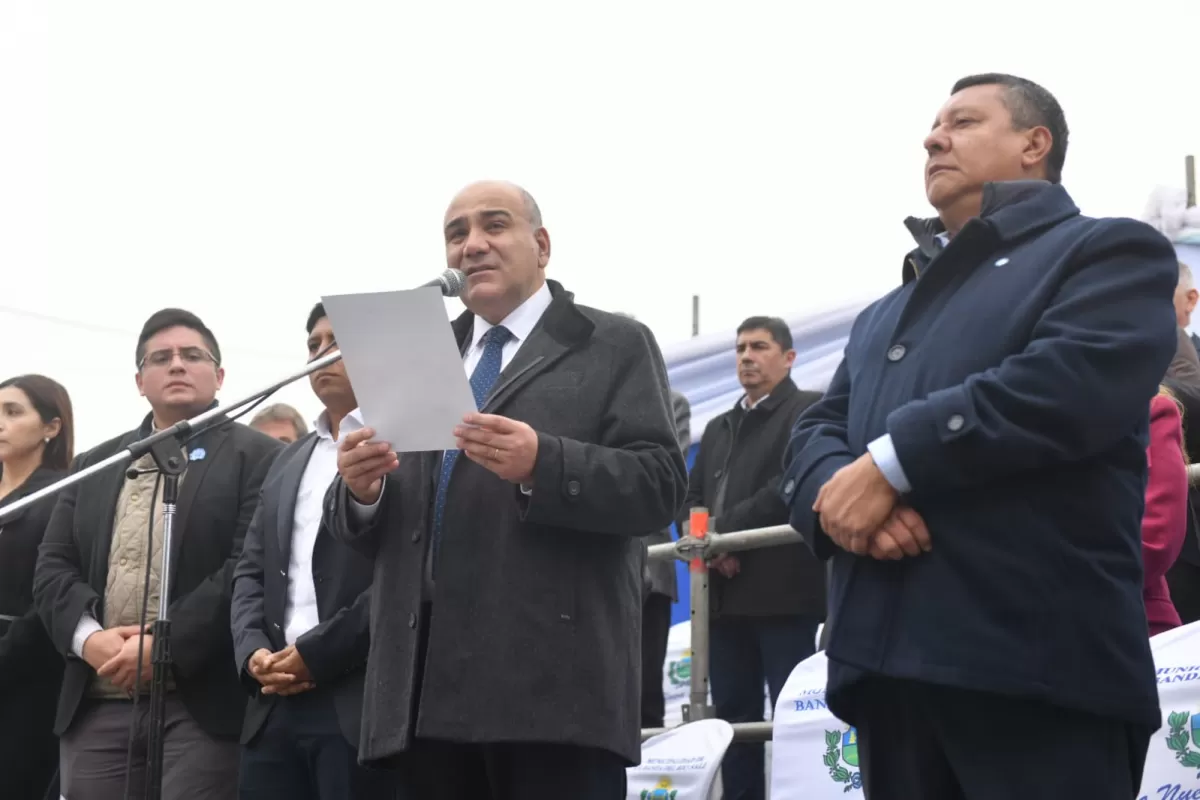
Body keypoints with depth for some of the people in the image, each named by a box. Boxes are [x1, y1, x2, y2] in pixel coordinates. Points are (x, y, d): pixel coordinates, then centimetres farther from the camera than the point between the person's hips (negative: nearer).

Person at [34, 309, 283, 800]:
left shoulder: (254, 456, 3)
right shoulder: (95, 464, 20)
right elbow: (53, 567, 12)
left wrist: (168, 645, -16)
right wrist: (89, 636, -8)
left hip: (202, 701, -5)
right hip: (97, 705, 5)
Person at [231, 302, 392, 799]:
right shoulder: (288, 462, 24)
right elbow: (251, 571, 19)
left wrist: (317, 652, -13)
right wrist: (253, 652, 0)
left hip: (363, 703, -6)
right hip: (277, 705, 7)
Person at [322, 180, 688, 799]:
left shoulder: (615, 347, 8)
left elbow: (659, 484, -5)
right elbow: (359, 531, 19)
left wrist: (542, 466, -21)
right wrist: (360, 488, -4)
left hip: (553, 679, -5)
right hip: (425, 689, 5)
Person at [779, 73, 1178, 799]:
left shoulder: (1109, 253, 6)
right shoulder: (885, 316, 30)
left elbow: (1079, 379, -13)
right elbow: (814, 434, 18)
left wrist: (891, 462, -13)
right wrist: (835, 497, -7)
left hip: (1038, 656, -6)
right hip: (888, 661, 7)